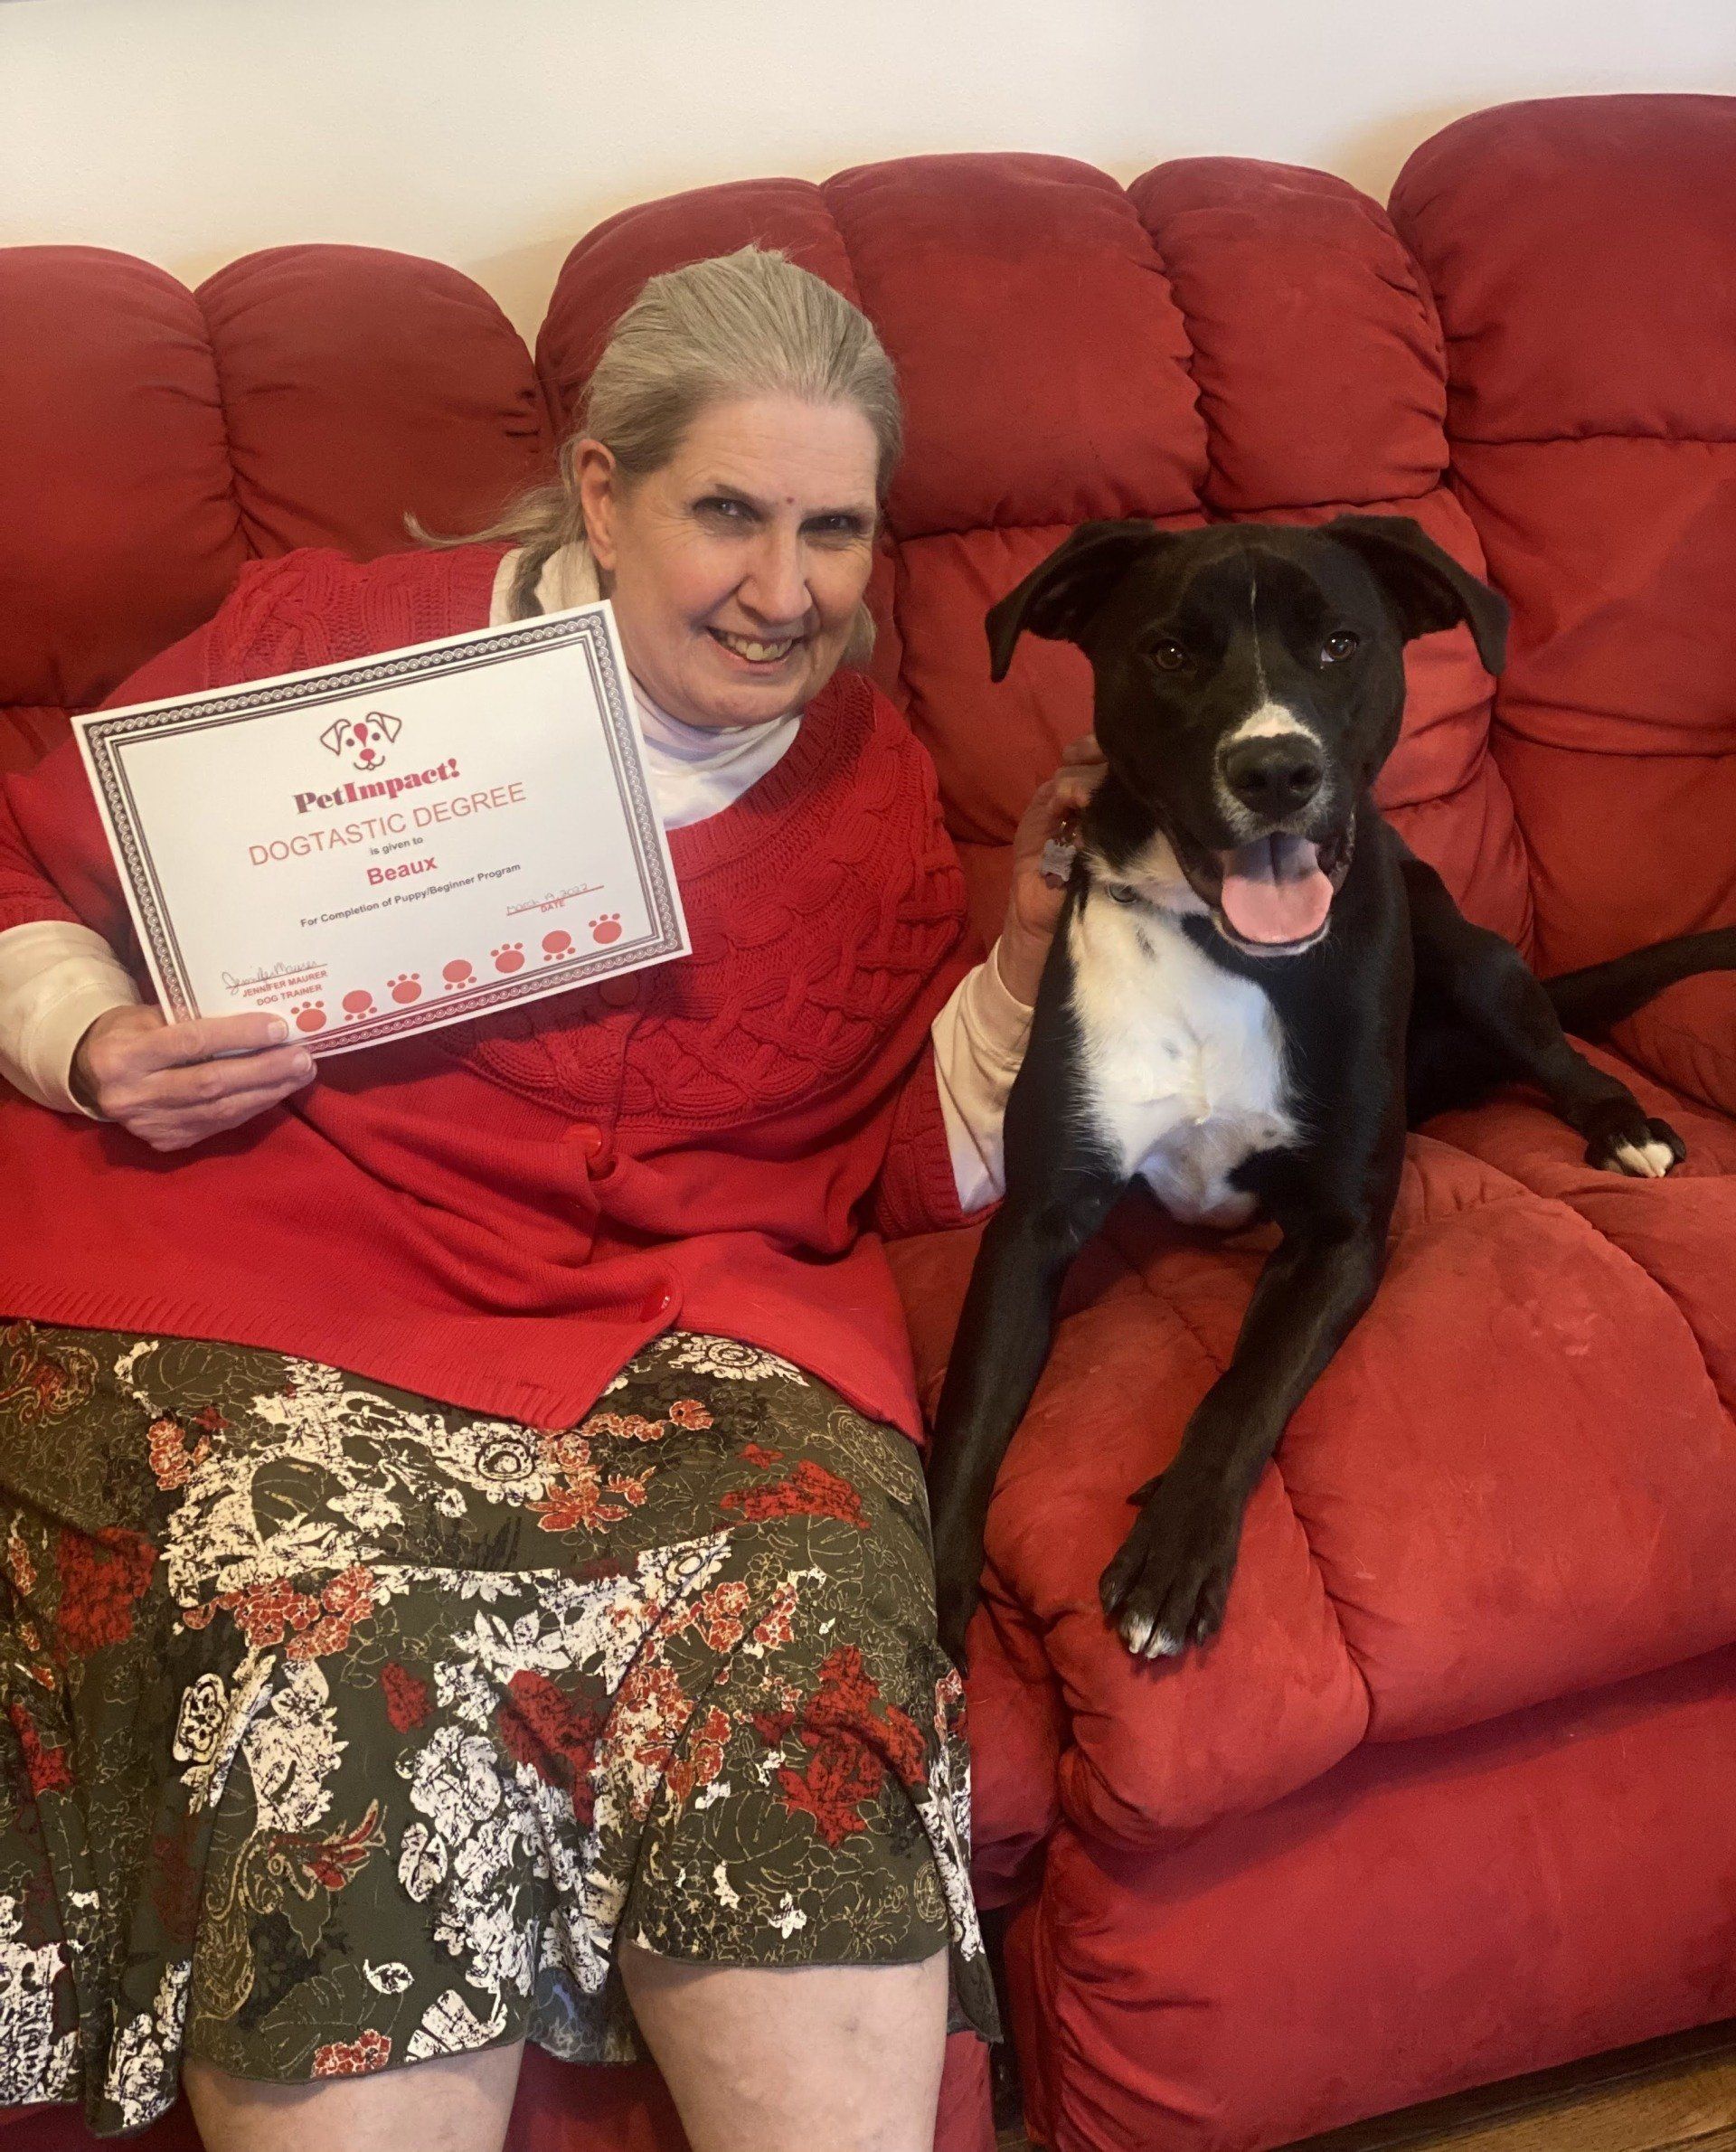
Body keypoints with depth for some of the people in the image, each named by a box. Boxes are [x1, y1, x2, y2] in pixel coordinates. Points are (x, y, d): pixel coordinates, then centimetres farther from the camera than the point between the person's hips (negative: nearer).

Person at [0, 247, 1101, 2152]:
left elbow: (895, 1175, 16)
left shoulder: (872, 785, 15)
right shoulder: (329, 638, 7)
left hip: (686, 1319, 3)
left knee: (803, 1671, -27)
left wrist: (1025, 962, 1)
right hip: (269, 1296, -1)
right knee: (355, 1704, -29)